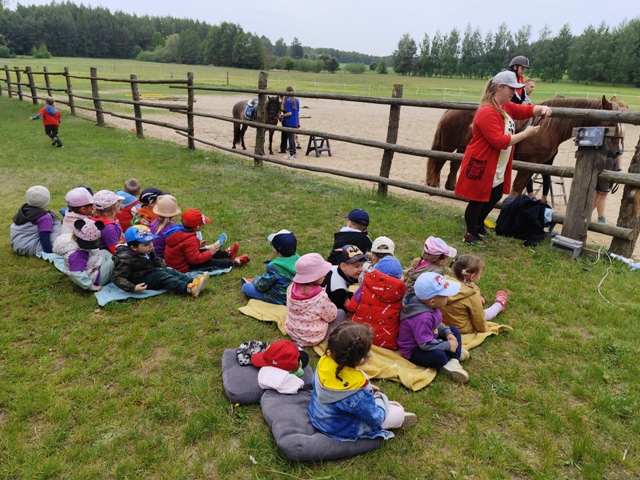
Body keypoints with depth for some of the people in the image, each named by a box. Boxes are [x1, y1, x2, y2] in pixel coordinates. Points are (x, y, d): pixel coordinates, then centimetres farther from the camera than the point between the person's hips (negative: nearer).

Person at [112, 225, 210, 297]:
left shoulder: (147, 251, 3)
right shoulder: (126, 259, -24)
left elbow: (155, 260, 23)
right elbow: (117, 278, -26)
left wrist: (164, 266, 6)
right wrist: (133, 288, -36)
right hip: (140, 281, -9)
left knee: (170, 271, -8)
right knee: (162, 276, -24)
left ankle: (193, 282, -26)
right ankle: (190, 289, -41)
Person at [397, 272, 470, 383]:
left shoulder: (429, 306, -8)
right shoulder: (423, 318, -36)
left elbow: (438, 324, 10)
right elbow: (426, 344, -34)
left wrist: (447, 333, -8)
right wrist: (448, 346, -23)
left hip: (429, 339, 10)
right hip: (415, 350, -10)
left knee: (454, 331, 6)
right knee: (439, 356, -36)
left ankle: (453, 362, -10)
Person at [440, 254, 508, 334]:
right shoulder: (472, 295, -30)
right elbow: (479, 320, -16)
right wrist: (483, 330, 3)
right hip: (463, 331, -4)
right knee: (486, 314, 20)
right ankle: (499, 305, 46)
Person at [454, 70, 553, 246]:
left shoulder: (506, 107, 8)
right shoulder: (487, 112, -23)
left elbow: (526, 110, 19)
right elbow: (499, 141, -28)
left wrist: (542, 109, -4)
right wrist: (526, 133, -21)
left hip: (497, 168, 10)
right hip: (481, 166, -10)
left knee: (494, 197, 22)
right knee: (477, 201, 2)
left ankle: (478, 225, 40)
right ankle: (470, 234, 17)